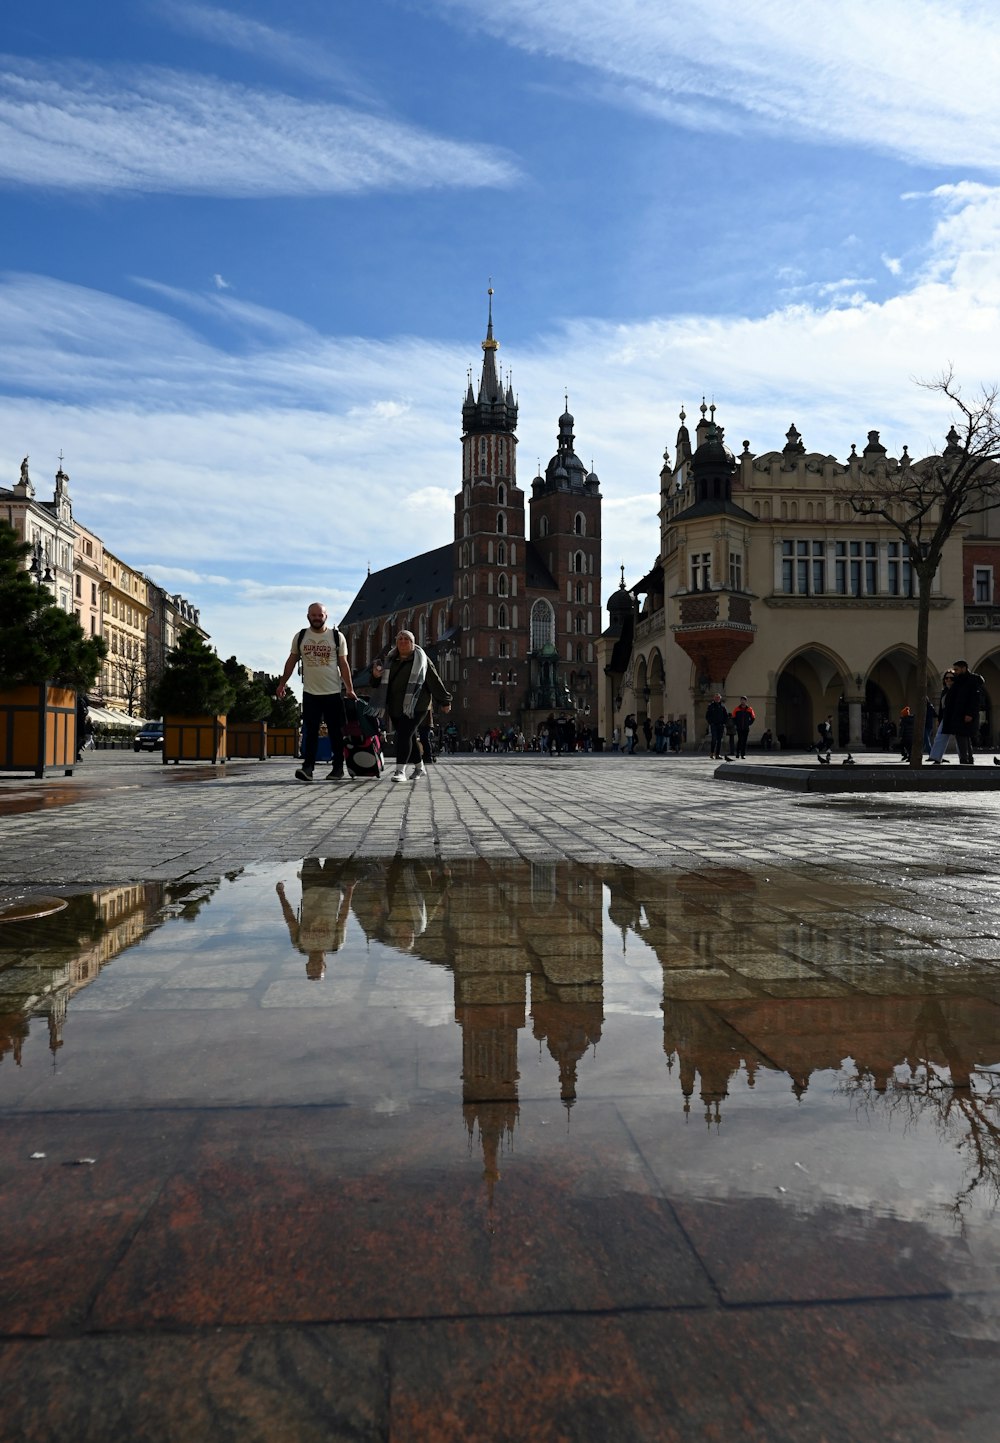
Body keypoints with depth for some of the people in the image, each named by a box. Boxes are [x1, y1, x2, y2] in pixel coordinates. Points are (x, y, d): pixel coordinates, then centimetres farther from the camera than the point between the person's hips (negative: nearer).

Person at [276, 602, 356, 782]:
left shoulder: (337, 637, 1)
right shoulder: (300, 637, 6)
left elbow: (343, 664, 1)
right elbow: (291, 661, 14)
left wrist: (350, 689, -5)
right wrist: (282, 684, 11)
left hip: (333, 692, -1)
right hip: (310, 692, 1)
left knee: (336, 732, 4)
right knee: (310, 732, -3)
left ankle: (338, 768, 12)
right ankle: (307, 767, -4)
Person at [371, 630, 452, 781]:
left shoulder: (421, 659, -1)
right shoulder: (390, 660, 13)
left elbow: (435, 681, 1)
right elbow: (382, 682, 21)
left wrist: (444, 701, 3)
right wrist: (376, 675, -3)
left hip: (415, 706, -5)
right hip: (395, 707, 5)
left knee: (404, 735, -16)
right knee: (410, 737, 13)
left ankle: (400, 770, -16)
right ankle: (420, 768, 29)